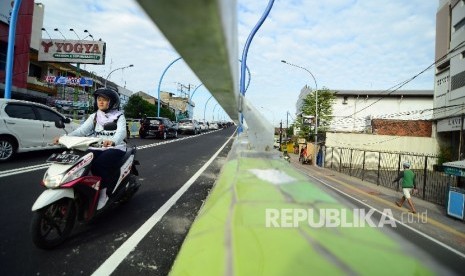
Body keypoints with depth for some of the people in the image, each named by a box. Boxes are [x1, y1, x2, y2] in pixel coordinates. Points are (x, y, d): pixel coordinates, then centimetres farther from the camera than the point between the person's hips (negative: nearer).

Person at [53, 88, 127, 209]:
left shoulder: (119, 116, -1)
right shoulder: (94, 116, 14)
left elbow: (121, 132, -21)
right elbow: (82, 130, 0)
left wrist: (113, 141, -44)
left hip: (116, 148, -5)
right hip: (98, 148, 5)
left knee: (98, 164, -31)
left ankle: (104, 191, -13)